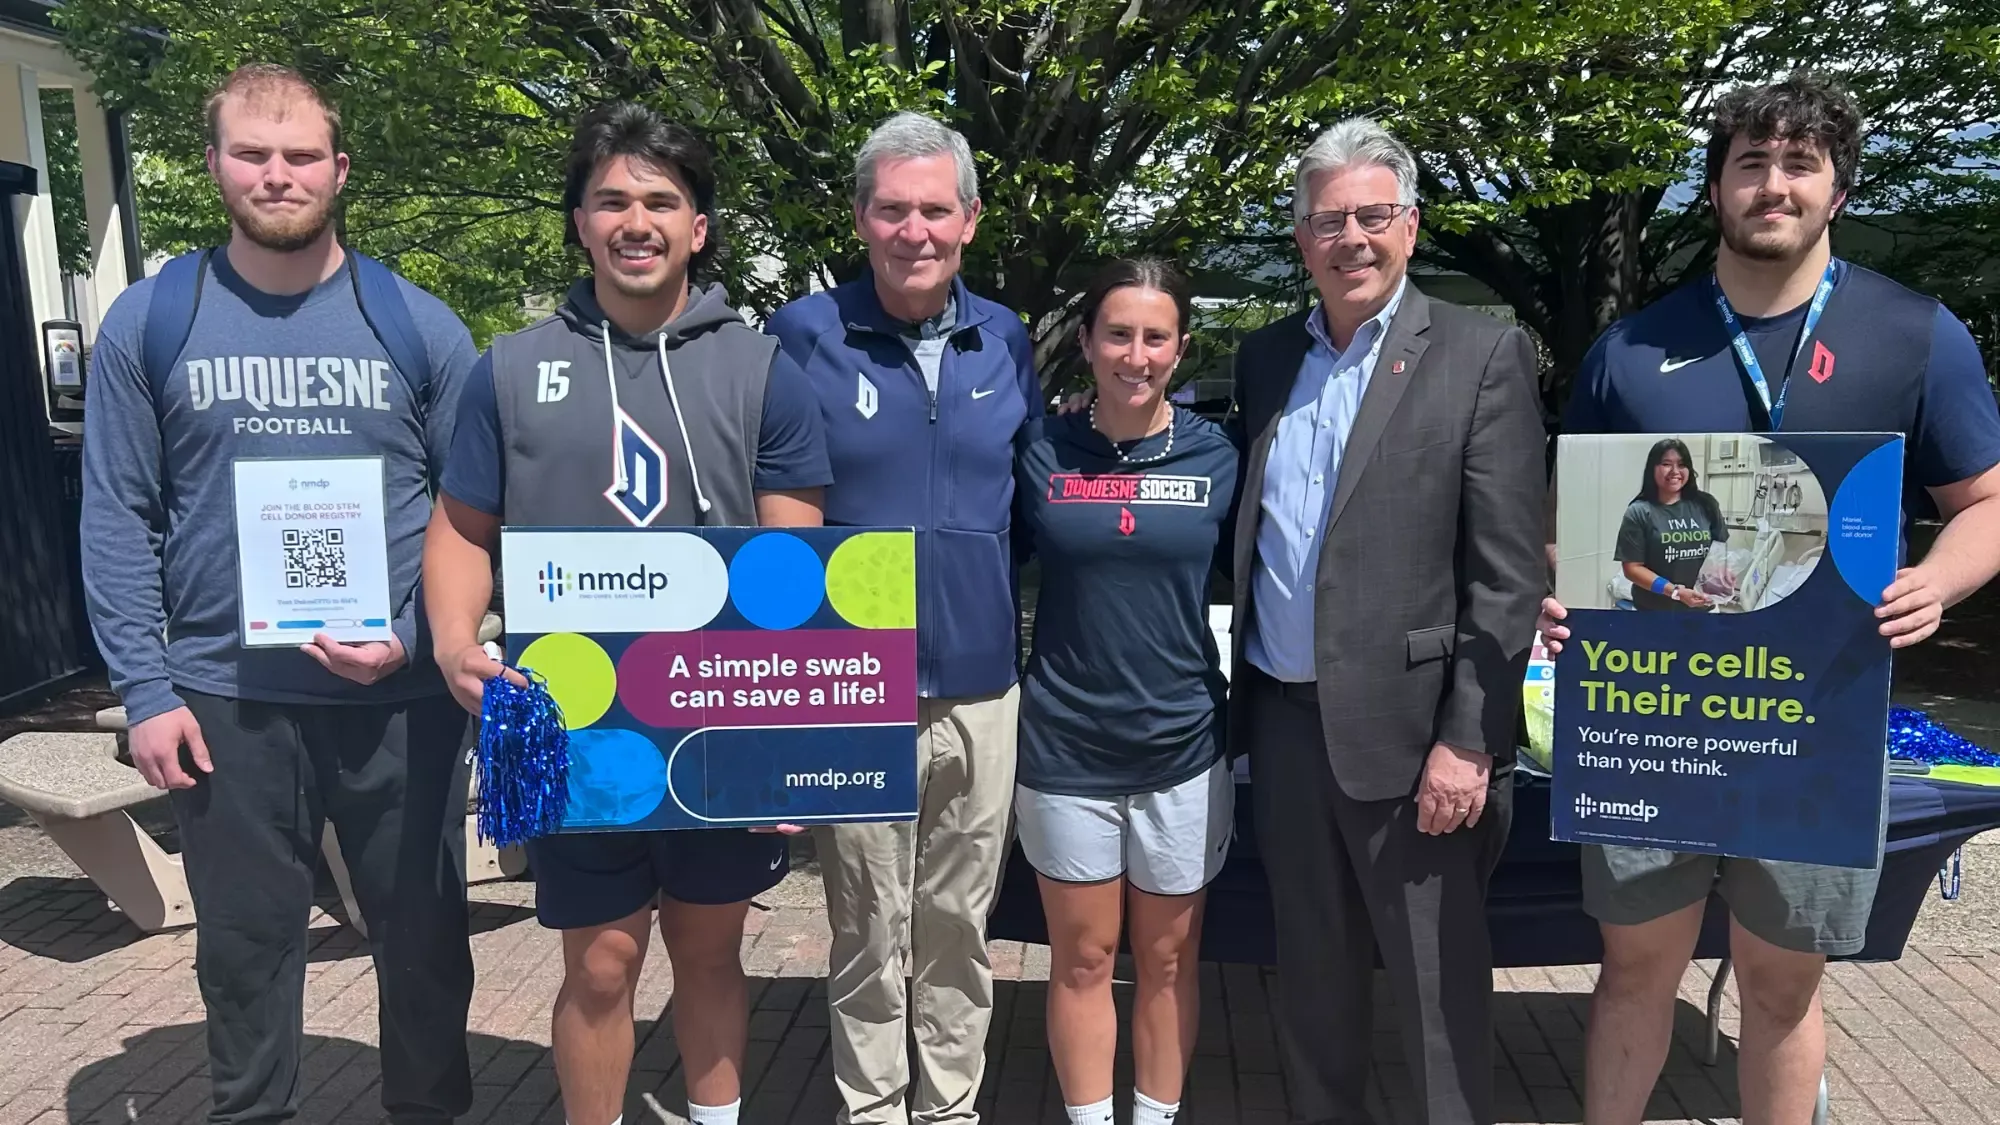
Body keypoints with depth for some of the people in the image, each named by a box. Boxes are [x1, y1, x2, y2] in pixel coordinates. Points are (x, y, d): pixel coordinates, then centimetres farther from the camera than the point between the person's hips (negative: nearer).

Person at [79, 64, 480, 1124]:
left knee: (425, 936, 13)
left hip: (401, 693, 0)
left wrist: (415, 638, -12)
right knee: (244, 948, 15)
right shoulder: (148, 322, 1)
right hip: (226, 697, 0)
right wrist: (146, 689, -5)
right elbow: (119, 520, 1)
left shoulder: (418, 324, 0)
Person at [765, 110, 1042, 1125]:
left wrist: (1032, 645, 7)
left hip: (983, 693, 3)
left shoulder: (1006, 341, 5)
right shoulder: (803, 335, -6)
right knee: (869, 938, 10)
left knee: (960, 931, 17)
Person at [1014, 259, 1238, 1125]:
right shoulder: (1039, 454, -4)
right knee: (1082, 959, 12)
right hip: (1064, 750, 0)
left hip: (1183, 747, 1)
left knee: (1169, 960, 14)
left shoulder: (1217, 456, -2)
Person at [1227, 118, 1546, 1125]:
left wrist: (1469, 741, -13)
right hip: (1282, 721, 5)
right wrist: (1237, 694, 8)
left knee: (1438, 981, 7)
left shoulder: (1482, 356, -5)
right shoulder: (1264, 358, 10)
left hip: (1404, 728, -4)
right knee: (1311, 970, 18)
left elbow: (1507, 577, -9)